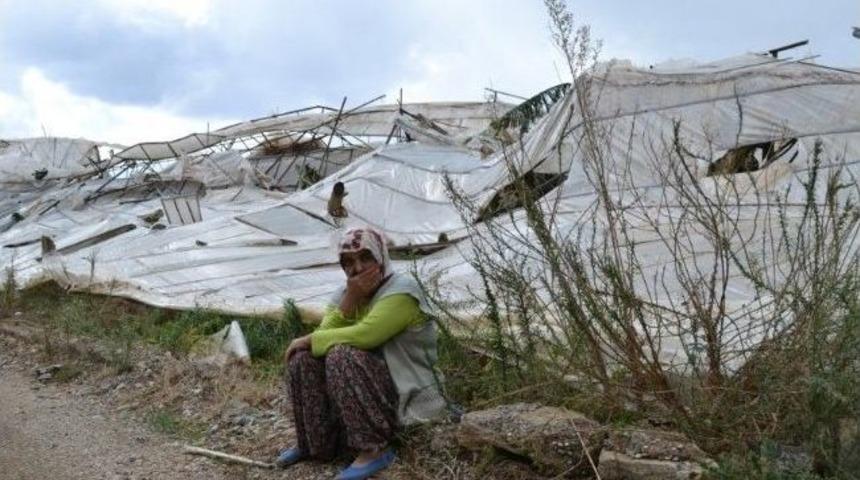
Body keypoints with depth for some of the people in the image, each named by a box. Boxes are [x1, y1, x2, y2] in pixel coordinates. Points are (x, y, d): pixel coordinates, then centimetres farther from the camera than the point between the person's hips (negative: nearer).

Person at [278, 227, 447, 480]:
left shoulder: (401, 289, -18)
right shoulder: (345, 293, 5)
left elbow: (363, 336, -29)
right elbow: (325, 335, -9)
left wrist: (310, 340, -17)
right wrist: (351, 299, -20)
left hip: (404, 392, -7)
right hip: (368, 385, 7)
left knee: (341, 356, -29)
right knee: (303, 358, -8)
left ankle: (375, 449, -23)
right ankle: (316, 442, 3)